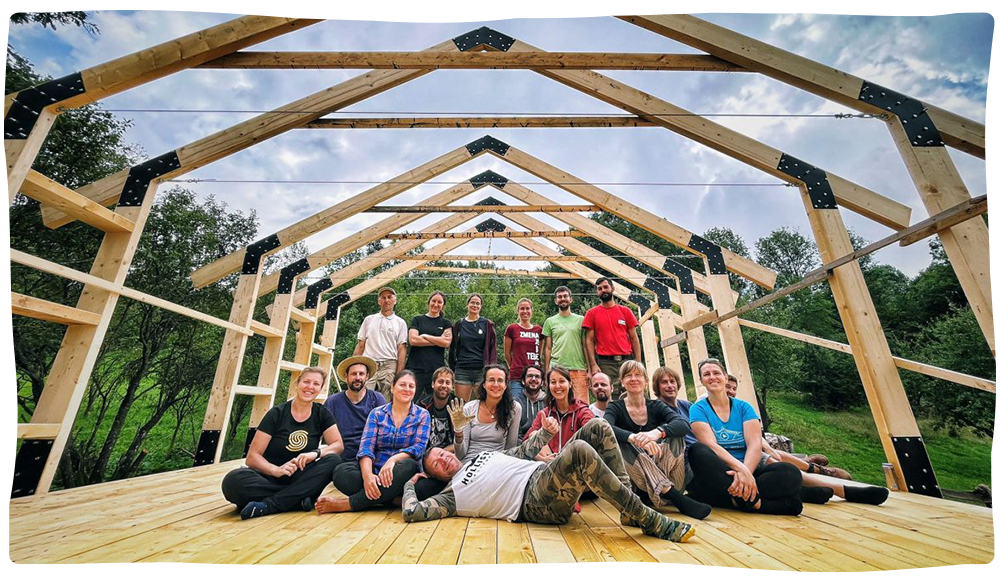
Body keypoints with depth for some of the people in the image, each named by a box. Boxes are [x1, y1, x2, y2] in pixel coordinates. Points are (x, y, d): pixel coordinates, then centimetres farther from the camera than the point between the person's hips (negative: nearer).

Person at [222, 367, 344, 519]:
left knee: (333, 460, -27)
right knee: (233, 480, -31)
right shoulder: (277, 414, -6)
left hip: (300, 477, 2)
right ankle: (299, 500, -24)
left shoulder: (322, 414, 0)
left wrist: (316, 453, -25)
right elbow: (252, 457, -8)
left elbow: (338, 445, -6)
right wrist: (276, 470, -26)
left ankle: (268, 505, -24)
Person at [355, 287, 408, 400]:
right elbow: (360, 346, 15)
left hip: (389, 366, -1)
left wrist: (399, 375, -5)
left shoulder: (400, 322, 9)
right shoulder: (369, 319, 15)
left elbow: (401, 349, 4)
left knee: (386, 402, -2)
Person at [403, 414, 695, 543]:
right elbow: (411, 512, -3)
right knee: (581, 450, -35)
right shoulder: (452, 493, 7)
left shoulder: (480, 455, 27)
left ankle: (629, 509, -4)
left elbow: (520, 452, 27)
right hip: (535, 502, -8)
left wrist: (546, 432, 13)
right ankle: (649, 521, -22)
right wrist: (410, 484, 17)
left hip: (545, 472, 8)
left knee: (597, 428, -5)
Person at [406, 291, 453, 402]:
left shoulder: (446, 323, 14)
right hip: (415, 367, 0)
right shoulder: (417, 320, 12)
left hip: (436, 369, 1)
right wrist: (438, 340, -3)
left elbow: (446, 343, -2)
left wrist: (425, 336, -2)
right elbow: (413, 340, -3)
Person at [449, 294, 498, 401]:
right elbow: (452, 349, 13)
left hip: (482, 370, -1)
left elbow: (493, 348, 4)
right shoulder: (458, 325, 10)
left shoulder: (487, 325, 6)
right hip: (462, 370, 1)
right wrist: (452, 368, 7)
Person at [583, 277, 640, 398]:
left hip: (627, 361, 2)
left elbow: (634, 338, 10)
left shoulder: (625, 311, 10)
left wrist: (638, 363, 1)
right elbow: (589, 341, 2)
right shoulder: (592, 313, 5)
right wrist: (593, 365, -7)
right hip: (605, 363, -2)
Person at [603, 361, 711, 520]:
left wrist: (657, 432, -38)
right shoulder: (616, 408, -2)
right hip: (631, 476, -2)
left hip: (661, 473, 2)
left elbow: (684, 425, -17)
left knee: (675, 436, -17)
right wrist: (635, 438, -45)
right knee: (620, 443, -31)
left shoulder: (656, 406, 4)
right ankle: (676, 497, -36)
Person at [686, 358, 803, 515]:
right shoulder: (698, 409, 1)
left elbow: (755, 444, -6)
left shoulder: (743, 407, 9)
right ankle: (755, 501, -32)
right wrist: (740, 468, -30)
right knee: (697, 451, -35)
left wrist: (745, 471, -26)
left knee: (790, 472, -25)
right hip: (717, 474, -2)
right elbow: (711, 445, -13)